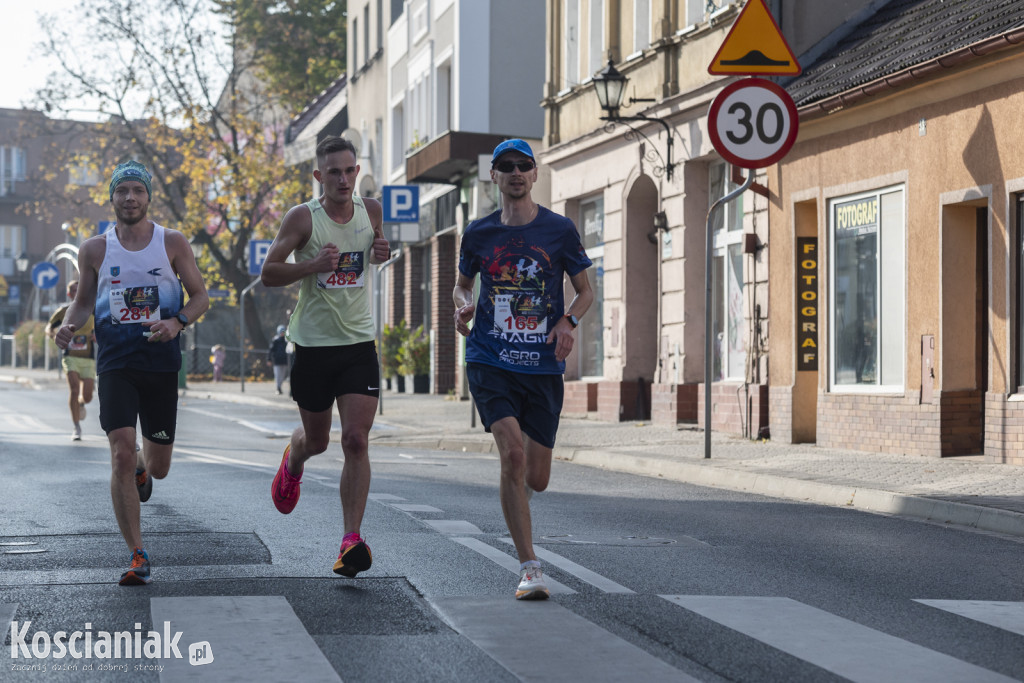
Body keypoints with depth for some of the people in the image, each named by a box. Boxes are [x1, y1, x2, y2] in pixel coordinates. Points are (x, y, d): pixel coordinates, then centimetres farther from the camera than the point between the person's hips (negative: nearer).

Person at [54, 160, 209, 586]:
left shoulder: (173, 243, 2)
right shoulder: (95, 250, 4)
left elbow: (200, 298, 3)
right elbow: (84, 301, 14)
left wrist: (177, 322, -17)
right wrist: (69, 325, -7)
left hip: (161, 364, 1)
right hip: (115, 364, -1)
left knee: (158, 467, 10)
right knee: (121, 455, -17)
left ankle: (142, 467, 52)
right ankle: (137, 555, -10)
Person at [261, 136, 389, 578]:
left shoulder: (371, 210, 3)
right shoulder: (303, 218, -8)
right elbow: (268, 274, -8)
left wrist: (382, 253, -1)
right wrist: (314, 265, -24)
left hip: (359, 343, 2)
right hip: (313, 343, -1)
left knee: (356, 439, -12)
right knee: (317, 440, 14)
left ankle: (352, 541, -11)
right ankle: (292, 461, 52)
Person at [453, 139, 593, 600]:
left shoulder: (559, 230, 3)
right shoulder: (478, 233, 6)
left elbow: (585, 290, 10)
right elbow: (462, 284, 20)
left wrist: (568, 321, -10)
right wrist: (462, 306, -3)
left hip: (543, 367, 1)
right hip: (490, 361, -1)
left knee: (536, 479, 5)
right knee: (513, 453, -20)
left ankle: (516, 488, 45)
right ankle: (529, 567, -13)